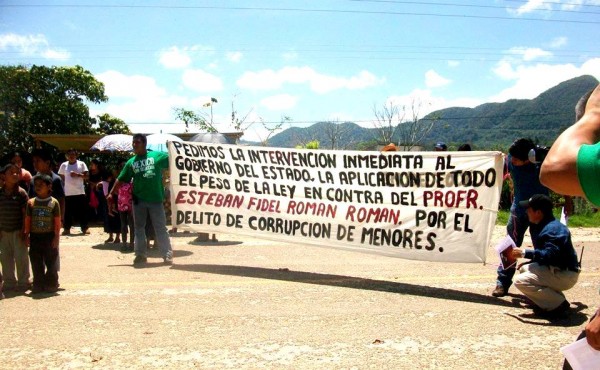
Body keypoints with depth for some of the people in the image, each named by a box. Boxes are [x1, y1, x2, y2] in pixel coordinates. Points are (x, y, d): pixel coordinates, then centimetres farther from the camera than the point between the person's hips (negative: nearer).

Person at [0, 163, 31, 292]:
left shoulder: (21, 193, -7)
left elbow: (25, 213, -7)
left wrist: (23, 230, -10)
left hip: (18, 231, -4)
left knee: (20, 257, 1)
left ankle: (23, 282, 12)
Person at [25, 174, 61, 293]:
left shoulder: (53, 202, -4)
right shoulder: (31, 202, 5)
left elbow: (57, 221, -4)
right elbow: (27, 220, 7)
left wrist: (56, 237, -7)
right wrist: (27, 235, 2)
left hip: (49, 236, -3)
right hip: (35, 237, 3)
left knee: (51, 261, 4)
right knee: (36, 262, 8)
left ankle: (51, 284, 16)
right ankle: (38, 284, 17)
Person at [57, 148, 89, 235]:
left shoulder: (81, 164, 2)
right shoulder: (64, 165, 6)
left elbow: (86, 176, -3)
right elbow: (61, 178, 11)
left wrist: (77, 174, -17)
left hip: (80, 192, -1)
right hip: (67, 193, 1)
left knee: (82, 211, 1)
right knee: (67, 211, 4)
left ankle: (84, 228, 9)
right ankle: (66, 229, 13)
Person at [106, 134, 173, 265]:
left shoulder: (157, 156, 0)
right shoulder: (131, 162, 9)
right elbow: (121, 179, 14)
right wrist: (111, 193, 11)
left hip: (155, 199, -3)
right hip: (138, 200, 4)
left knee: (160, 228, 1)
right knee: (139, 228, 9)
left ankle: (168, 255, 5)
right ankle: (140, 254, 17)